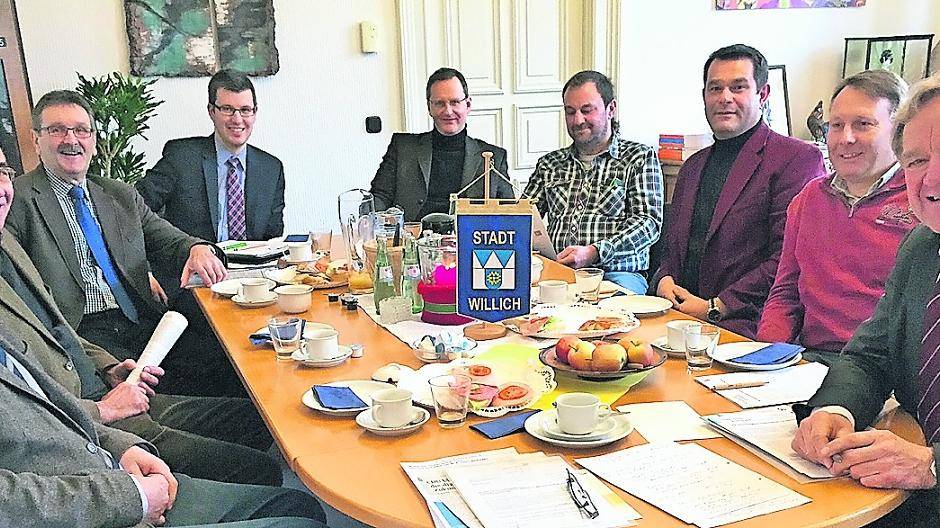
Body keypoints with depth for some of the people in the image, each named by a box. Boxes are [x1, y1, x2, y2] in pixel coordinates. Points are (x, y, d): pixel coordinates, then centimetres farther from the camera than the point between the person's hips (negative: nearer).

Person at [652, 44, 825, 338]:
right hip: (681, 319, 6)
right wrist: (664, 280, 2)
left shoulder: (798, 158, -3)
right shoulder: (693, 167, 21)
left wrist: (716, 308, -13)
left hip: (746, 328, -5)